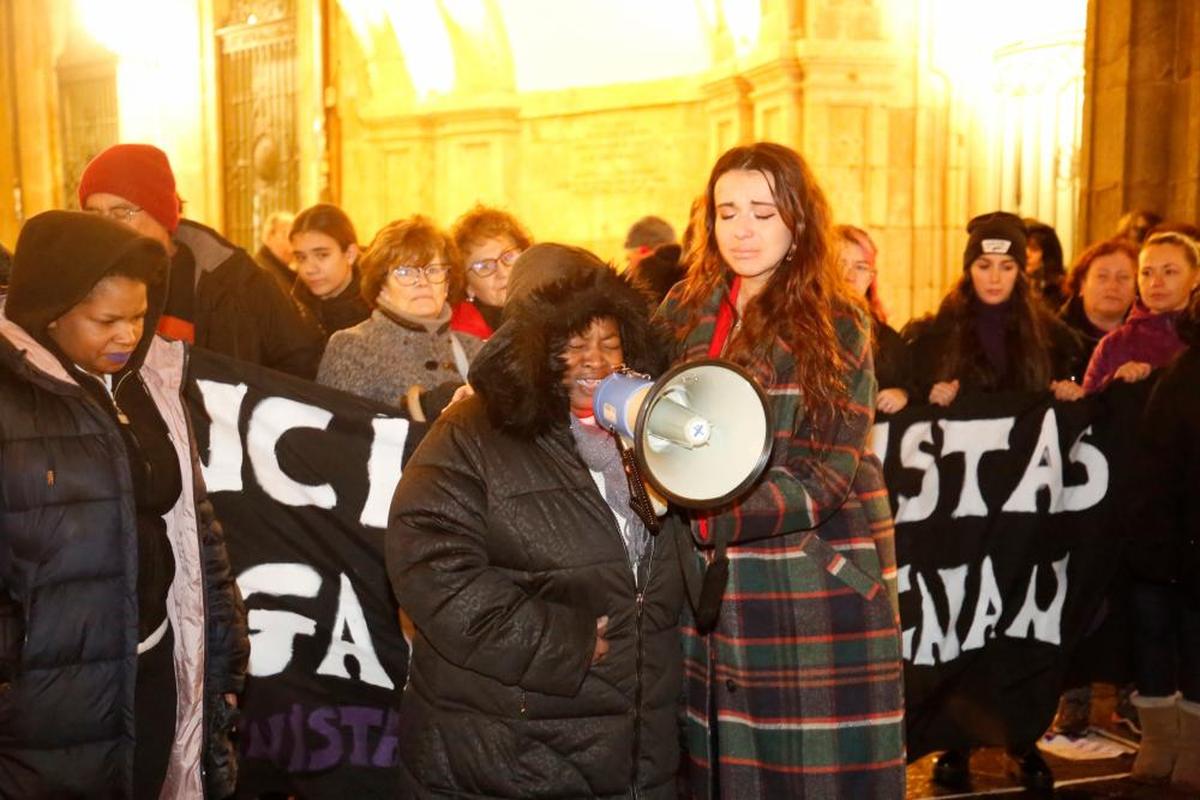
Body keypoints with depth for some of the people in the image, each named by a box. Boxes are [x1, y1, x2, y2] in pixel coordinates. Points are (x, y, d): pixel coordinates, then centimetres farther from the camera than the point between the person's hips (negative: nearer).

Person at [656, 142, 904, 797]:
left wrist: (704, 514, -25)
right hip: (710, 584, 4)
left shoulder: (837, 325, -5)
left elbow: (823, 478, -12)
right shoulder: (685, 312, 7)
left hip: (819, 588, -3)